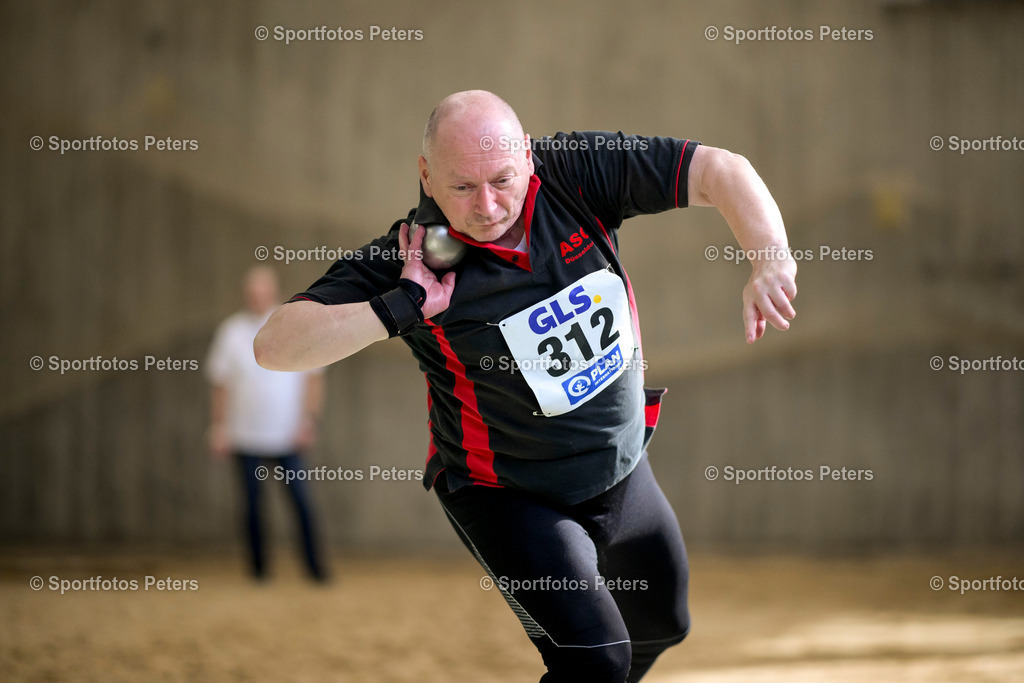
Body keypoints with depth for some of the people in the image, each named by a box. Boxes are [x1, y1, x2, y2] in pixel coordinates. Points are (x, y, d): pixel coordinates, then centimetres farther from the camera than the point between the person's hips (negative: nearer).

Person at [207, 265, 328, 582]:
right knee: (253, 502, 3)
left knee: (300, 499, -6)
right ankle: (258, 565, 15)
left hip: (287, 436, -1)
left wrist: (309, 420, -4)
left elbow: (313, 377, 4)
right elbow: (220, 383, 9)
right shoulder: (231, 332, 2)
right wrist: (218, 428, 5)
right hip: (246, 436, 1)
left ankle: (314, 565, 0)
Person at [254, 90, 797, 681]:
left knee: (662, 628, 24)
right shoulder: (411, 257, -24)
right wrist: (405, 306, -38)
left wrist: (772, 260, -36)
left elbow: (721, 171, -18)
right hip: (507, 498, -5)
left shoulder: (577, 175, -17)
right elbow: (274, 345, -29)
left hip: (626, 476, 5)